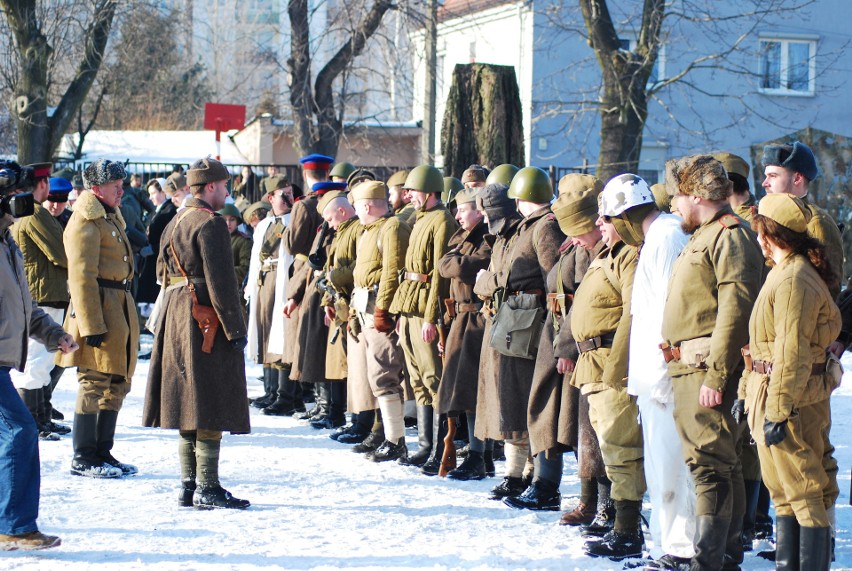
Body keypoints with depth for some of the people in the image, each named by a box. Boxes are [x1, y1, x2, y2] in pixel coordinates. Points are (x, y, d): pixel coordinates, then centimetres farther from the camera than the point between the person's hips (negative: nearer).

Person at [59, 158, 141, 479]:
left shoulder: (110, 218, 19)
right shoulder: (86, 223, -12)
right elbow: (81, 276, -18)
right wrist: (91, 325, -23)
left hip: (119, 308, 10)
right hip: (99, 310, -10)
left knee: (117, 384, 12)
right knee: (94, 383, -6)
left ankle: (102, 452, 21)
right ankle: (83, 459, 1)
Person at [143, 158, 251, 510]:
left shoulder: (174, 224, 15)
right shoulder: (210, 224, -13)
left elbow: (163, 270, 19)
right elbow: (221, 281, -18)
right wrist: (235, 329, -15)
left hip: (176, 318, 9)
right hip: (206, 321, -9)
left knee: (189, 406, 12)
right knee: (211, 406, -6)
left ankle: (188, 486, 16)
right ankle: (207, 489, -5)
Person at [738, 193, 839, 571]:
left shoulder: (794, 280, -17)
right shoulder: (781, 274, 16)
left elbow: (792, 353, -22)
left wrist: (778, 411, -23)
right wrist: (746, 392, 19)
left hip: (790, 398, -10)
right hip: (766, 395, 10)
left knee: (803, 493, -7)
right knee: (782, 493, 14)